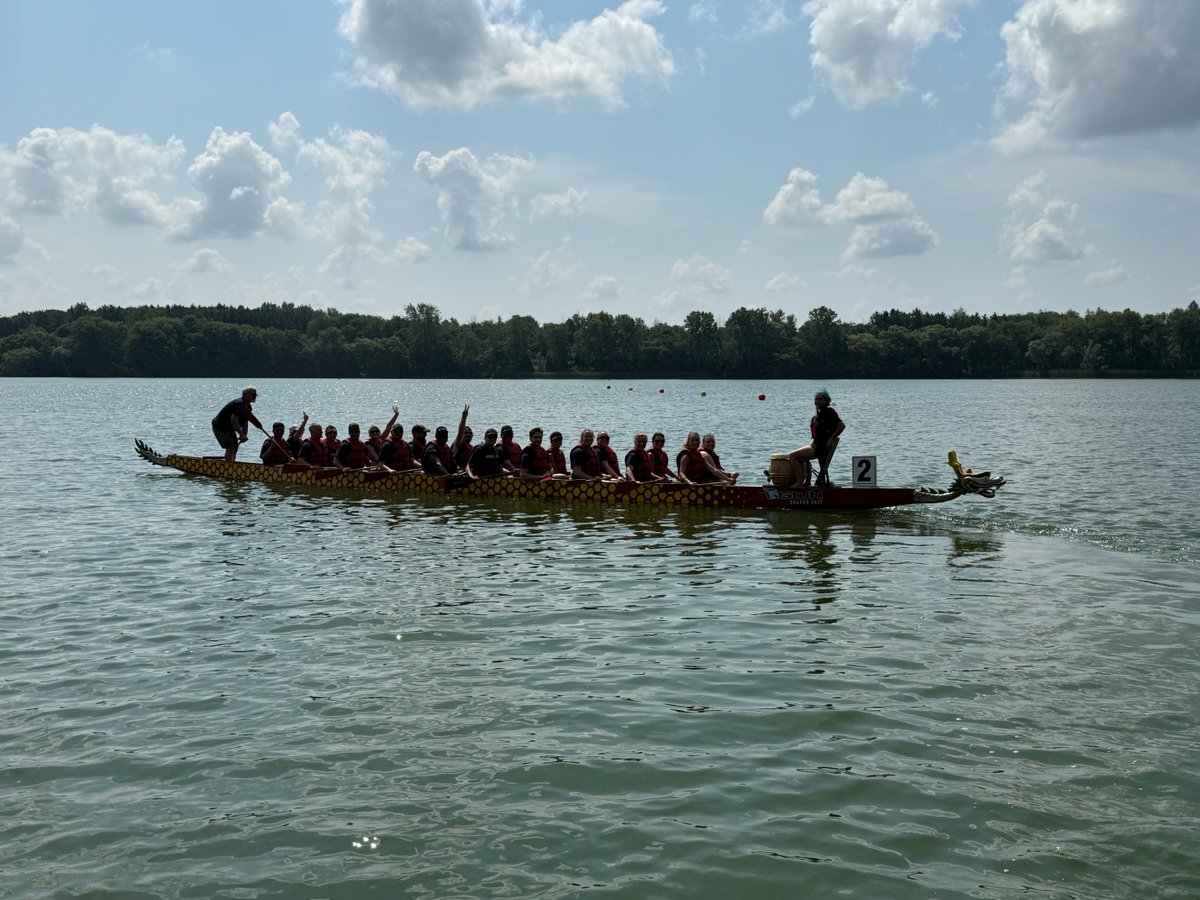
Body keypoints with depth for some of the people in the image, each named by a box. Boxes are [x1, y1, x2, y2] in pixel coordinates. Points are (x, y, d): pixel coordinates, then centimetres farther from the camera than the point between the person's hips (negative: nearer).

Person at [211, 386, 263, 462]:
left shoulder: (248, 407, 6)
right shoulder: (239, 404, -26)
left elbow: (245, 422, 9)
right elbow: (233, 420, -35)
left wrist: (244, 435, -7)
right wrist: (242, 435, -32)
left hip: (229, 428, 11)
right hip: (220, 427, -11)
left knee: (235, 446, 13)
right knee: (230, 447, -17)